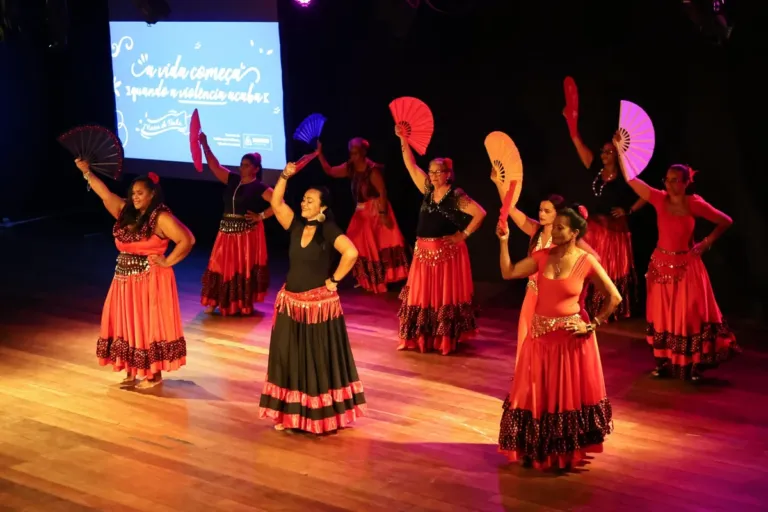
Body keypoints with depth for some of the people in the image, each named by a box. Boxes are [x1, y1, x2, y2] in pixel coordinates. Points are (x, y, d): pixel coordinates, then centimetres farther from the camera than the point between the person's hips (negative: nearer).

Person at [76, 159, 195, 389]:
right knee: (127, 326, 11)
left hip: (149, 280, -7)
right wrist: (86, 171, 0)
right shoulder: (126, 212, 7)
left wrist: (167, 262, -15)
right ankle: (131, 372, 21)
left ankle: (155, 375, 8)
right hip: (125, 279, 7)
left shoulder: (161, 217, -13)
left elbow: (187, 240, -19)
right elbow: (104, 193, 7)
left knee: (148, 326, -1)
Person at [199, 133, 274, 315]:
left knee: (244, 267, 1)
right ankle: (216, 302, 11)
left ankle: (244, 304, 10)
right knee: (221, 265, 5)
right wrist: (205, 144, -5)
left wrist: (261, 216, -14)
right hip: (227, 229, 5)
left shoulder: (259, 187, -8)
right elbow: (214, 166, 4)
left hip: (247, 232, -5)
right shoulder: (233, 180, 7)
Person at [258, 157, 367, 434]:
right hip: (290, 303, 6)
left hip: (319, 304, -6)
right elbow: (275, 203, -2)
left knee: (320, 361, 2)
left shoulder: (329, 230, -13)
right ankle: (289, 415, 17)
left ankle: (324, 417, 11)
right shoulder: (296, 225, 4)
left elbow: (351, 253, -26)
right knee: (289, 359, 8)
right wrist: (285, 176, -9)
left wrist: (334, 280, -18)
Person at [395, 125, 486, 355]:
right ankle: (417, 339, 15)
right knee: (421, 294, 7)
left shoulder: (457, 196, -10)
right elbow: (411, 165, 5)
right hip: (424, 251, 6)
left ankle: (447, 340, 8)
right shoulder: (428, 189, 6)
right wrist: (403, 140, -3)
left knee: (446, 295, 1)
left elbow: (480, 213, -14)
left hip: (448, 251, -6)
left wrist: (465, 234, -13)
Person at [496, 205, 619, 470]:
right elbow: (508, 272, -2)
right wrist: (504, 241, -10)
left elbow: (614, 297, -6)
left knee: (569, 395, 8)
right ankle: (536, 449, 27)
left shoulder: (587, 261, -11)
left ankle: (568, 452, 23)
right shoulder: (543, 256, 0)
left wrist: (592, 325, -8)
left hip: (571, 337, -4)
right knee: (536, 394, 11)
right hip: (540, 335, 4)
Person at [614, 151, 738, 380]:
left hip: (686, 266, -3)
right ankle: (664, 362, 20)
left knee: (689, 315, 4)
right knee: (662, 315, 10)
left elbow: (726, 221, -2)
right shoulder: (660, 199, -6)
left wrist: (706, 242, -8)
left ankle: (693, 365, 13)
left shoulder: (695, 204, -12)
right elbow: (630, 178, -9)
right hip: (661, 264, 3)